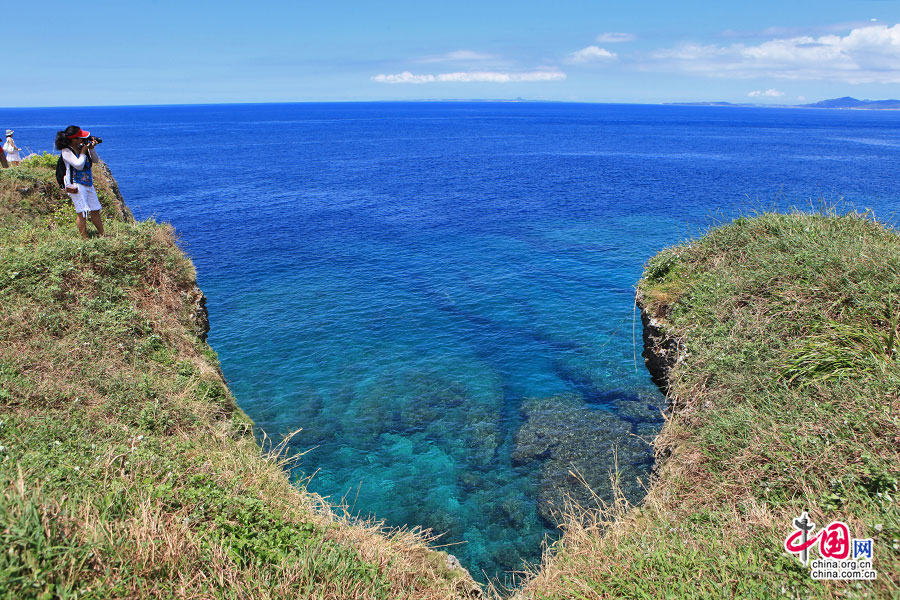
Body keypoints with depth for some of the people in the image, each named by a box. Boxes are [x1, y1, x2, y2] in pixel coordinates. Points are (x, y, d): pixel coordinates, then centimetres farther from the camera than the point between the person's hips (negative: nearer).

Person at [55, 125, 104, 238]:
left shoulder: (82, 147, 8)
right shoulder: (66, 151, -11)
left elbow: (95, 160, 13)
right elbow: (79, 165, -19)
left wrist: (92, 149, -1)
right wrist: (83, 151, -10)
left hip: (88, 183, 7)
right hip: (76, 184, -7)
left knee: (95, 210, 11)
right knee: (82, 212, -9)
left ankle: (102, 234, 21)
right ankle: (84, 238, -4)